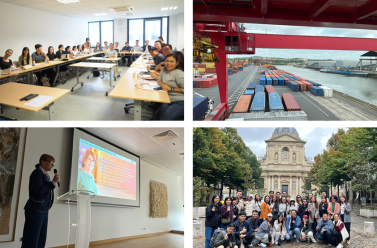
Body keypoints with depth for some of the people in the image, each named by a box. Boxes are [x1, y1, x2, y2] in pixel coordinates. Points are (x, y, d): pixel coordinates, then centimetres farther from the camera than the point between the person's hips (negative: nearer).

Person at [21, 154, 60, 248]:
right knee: (31, 240, -8)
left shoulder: (45, 175, 18)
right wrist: (53, 182, -14)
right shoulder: (37, 172, -7)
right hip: (35, 210, -9)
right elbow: (39, 190, -18)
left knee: (41, 240, 7)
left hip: (44, 210, 9)